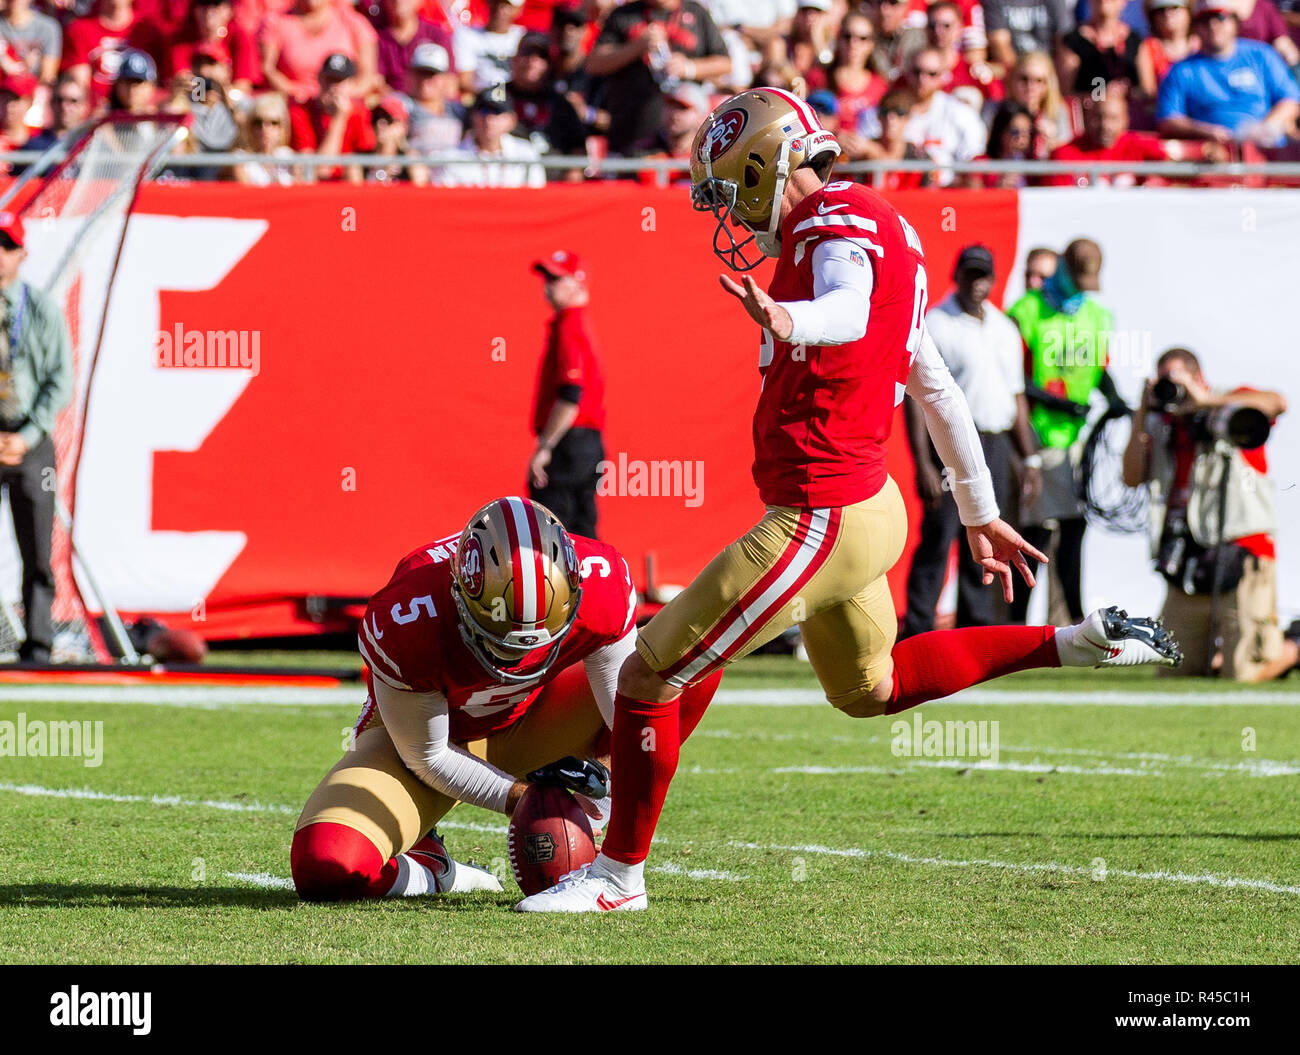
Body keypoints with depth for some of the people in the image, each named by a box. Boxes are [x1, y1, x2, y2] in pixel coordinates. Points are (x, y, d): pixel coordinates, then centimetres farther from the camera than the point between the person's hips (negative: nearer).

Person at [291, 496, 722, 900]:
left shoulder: (600, 583, -31)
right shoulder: (407, 621, -38)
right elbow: (426, 756, -21)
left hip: (524, 718, 4)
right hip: (423, 731, -4)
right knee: (323, 869, -32)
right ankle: (430, 868, 1)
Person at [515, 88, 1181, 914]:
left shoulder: (838, 229, -16)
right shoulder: (876, 229, 15)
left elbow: (848, 313, -41)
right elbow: (938, 389, 21)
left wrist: (788, 321, -64)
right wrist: (981, 515, 27)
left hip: (817, 520, -10)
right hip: (868, 506, 10)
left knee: (650, 676, -3)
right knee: (872, 688, 31)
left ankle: (619, 873, 9)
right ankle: (1075, 643, 27)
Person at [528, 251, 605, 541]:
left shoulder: (568, 328, -12)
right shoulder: (581, 324, 19)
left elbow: (571, 396, -22)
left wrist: (544, 448, -21)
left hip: (568, 442, -10)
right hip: (590, 445, 10)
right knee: (583, 536, 10)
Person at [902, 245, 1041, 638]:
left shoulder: (1004, 329, 16)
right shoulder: (934, 325, -5)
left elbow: (1016, 398, 23)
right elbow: (914, 398, -9)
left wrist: (1029, 458, 17)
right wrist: (923, 465, -17)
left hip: (995, 447, 6)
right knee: (938, 539, -10)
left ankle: (976, 624, 11)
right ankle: (917, 630, -10)